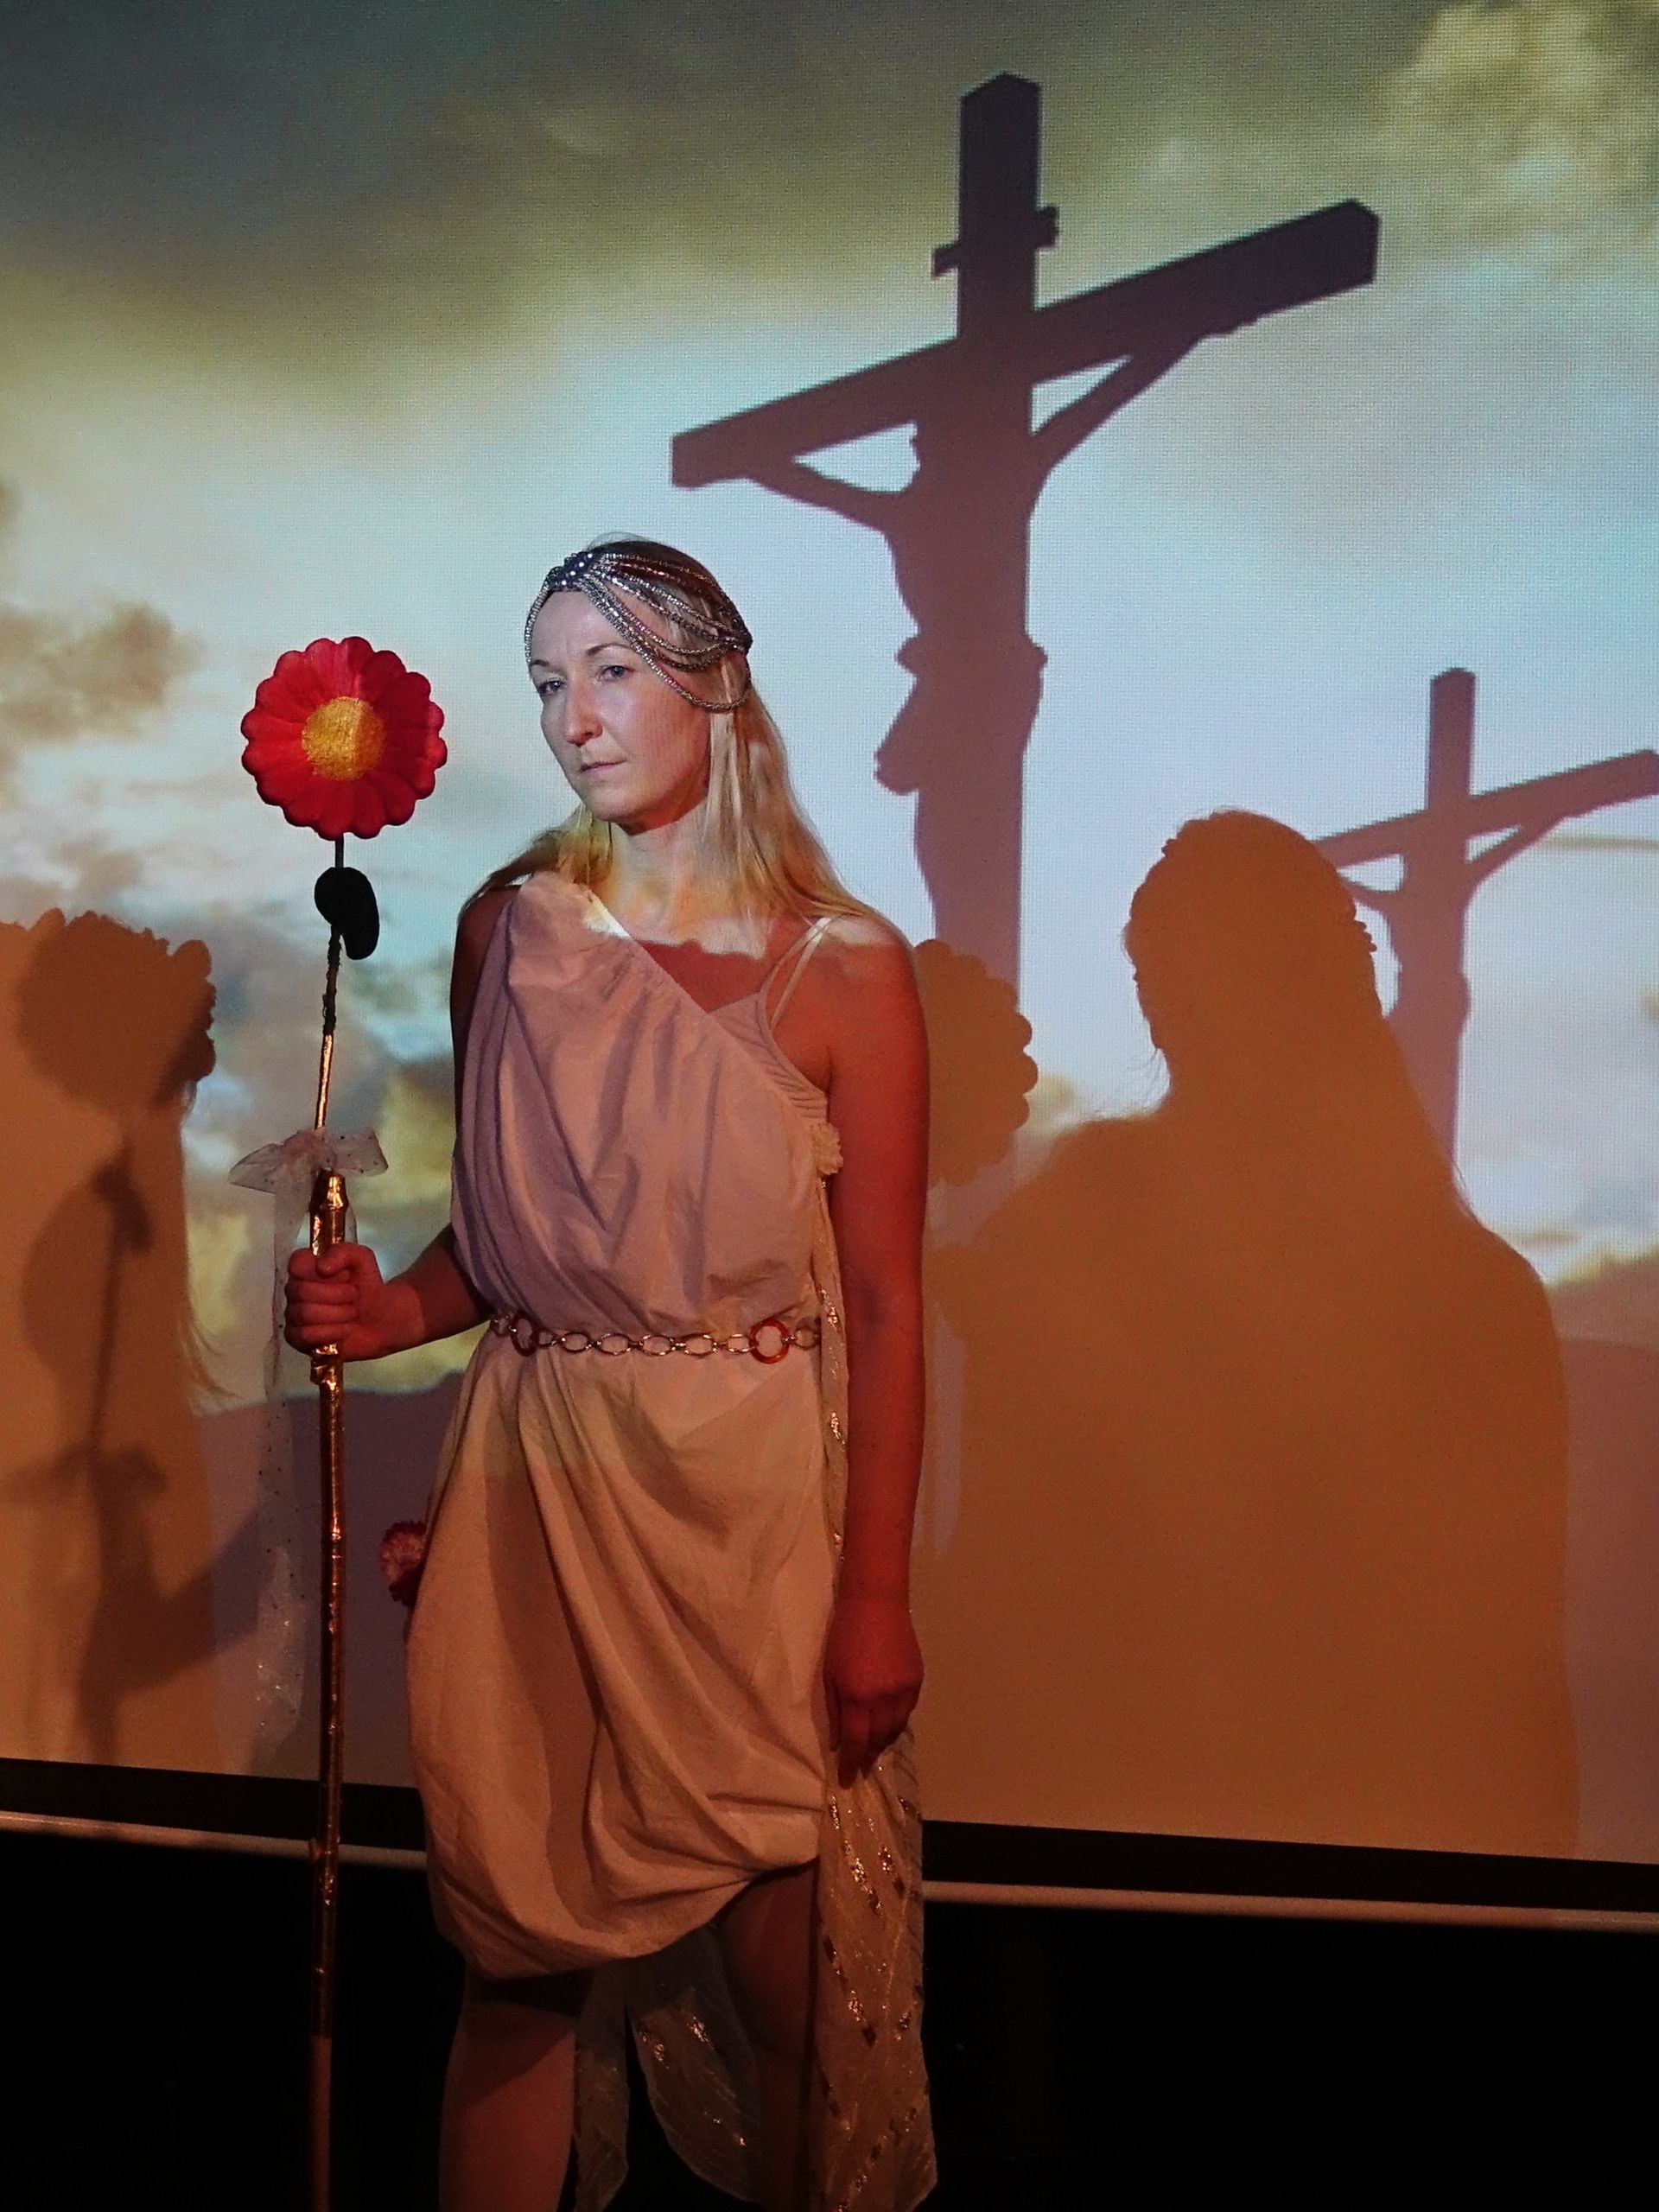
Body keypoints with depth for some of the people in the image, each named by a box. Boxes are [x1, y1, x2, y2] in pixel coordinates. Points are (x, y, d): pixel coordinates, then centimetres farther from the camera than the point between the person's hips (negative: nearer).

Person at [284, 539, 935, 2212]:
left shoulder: (842, 969, -6)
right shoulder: (509, 930, 4)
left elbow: (883, 1305, -6)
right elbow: (501, 1238, 13)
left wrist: (875, 1596, -8)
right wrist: (381, 1313, -7)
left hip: (749, 1497, -2)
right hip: (534, 1487, 3)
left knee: (777, 1966, 6)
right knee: (518, 1950, 10)